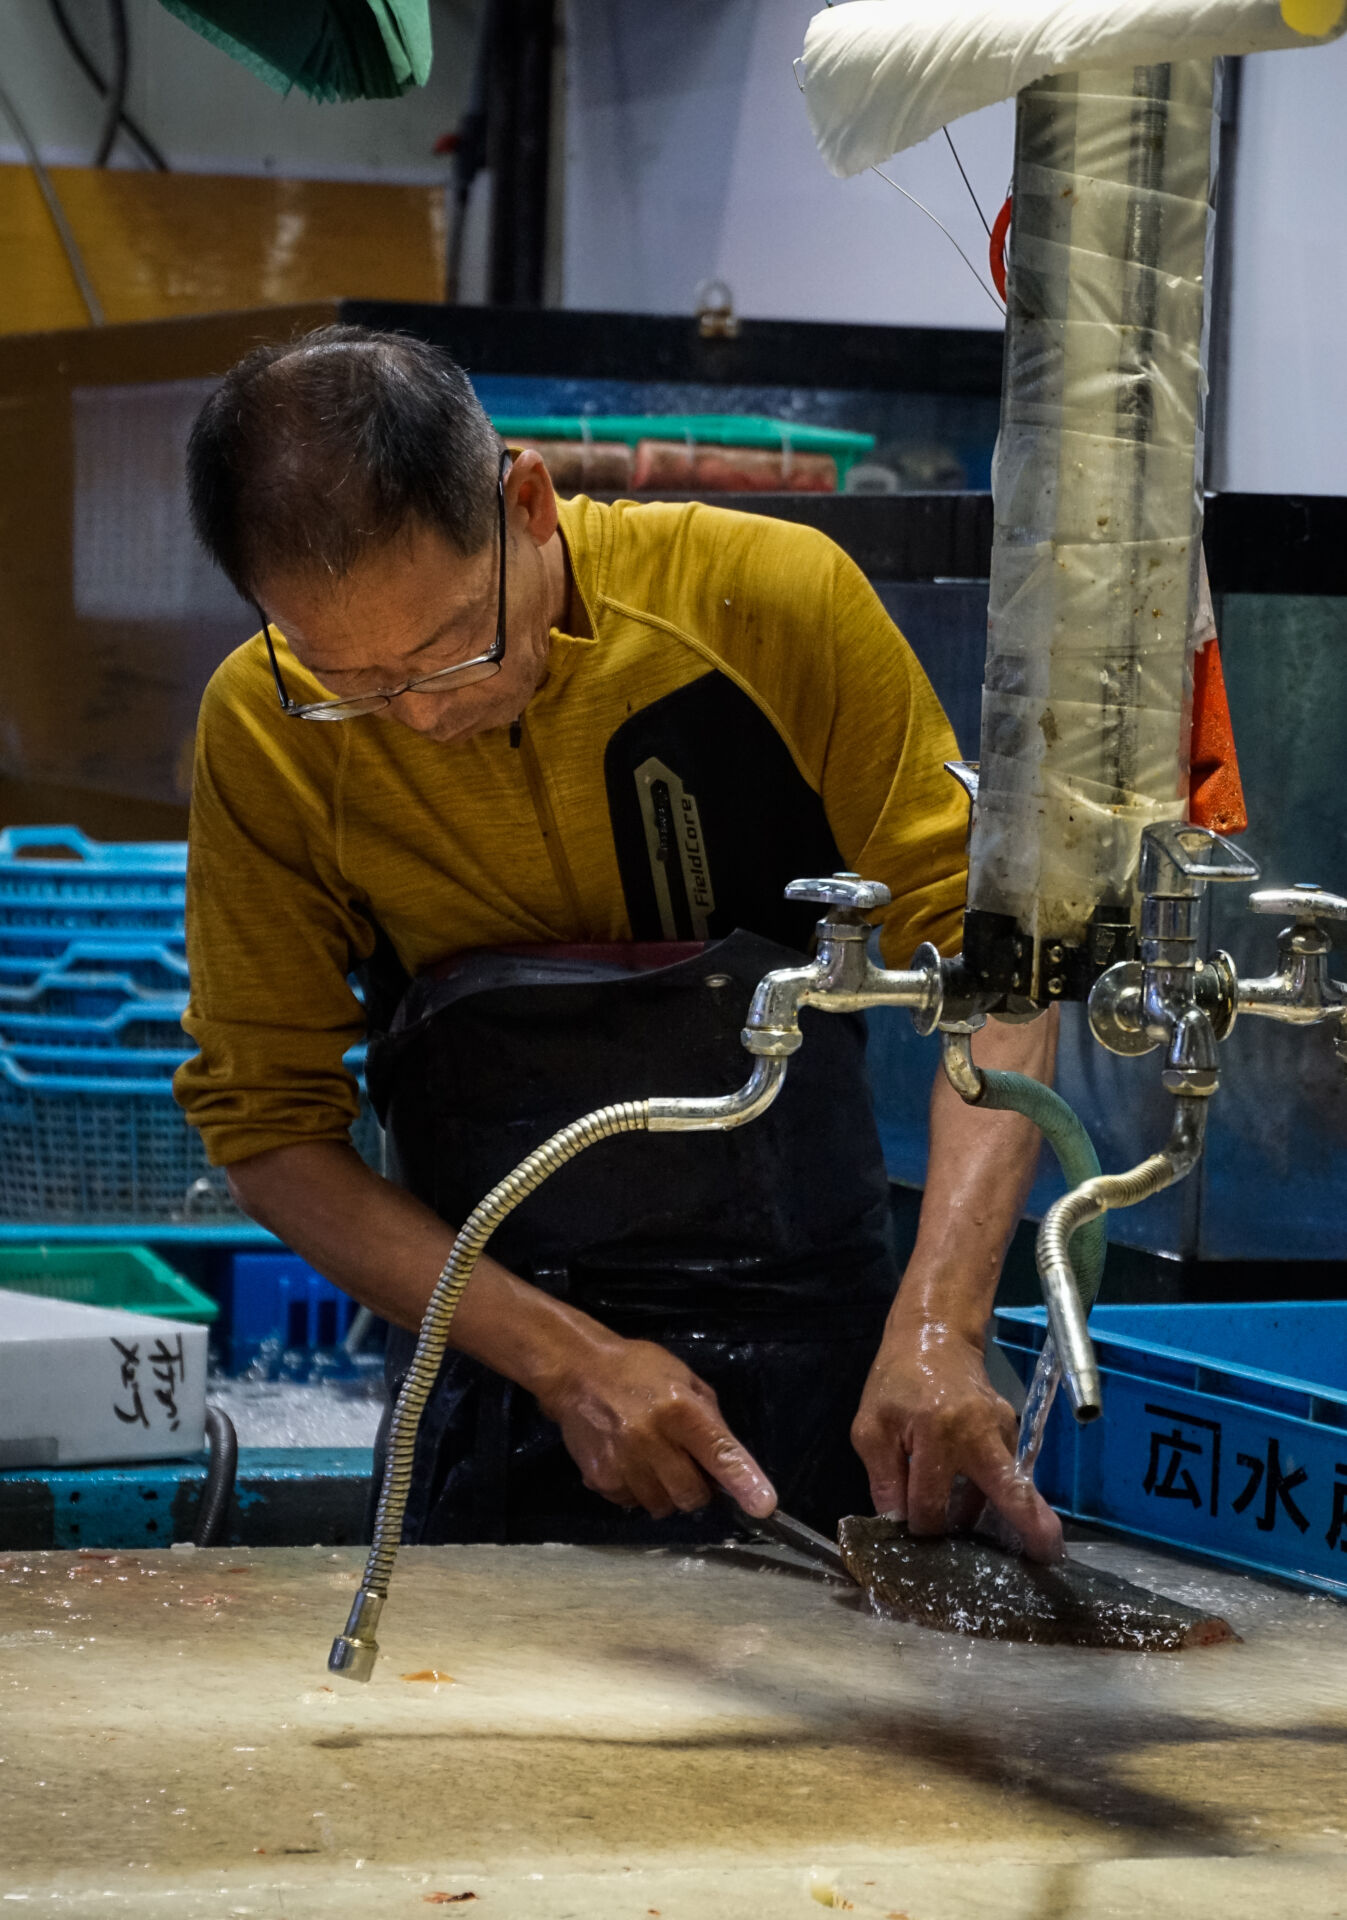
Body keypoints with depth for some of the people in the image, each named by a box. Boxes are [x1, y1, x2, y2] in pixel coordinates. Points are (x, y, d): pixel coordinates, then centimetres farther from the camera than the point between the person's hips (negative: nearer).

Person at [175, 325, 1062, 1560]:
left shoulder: (772, 602, -12)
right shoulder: (264, 731, -9)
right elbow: (267, 1127, -4)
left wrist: (937, 1325, -24)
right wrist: (565, 1360, -15)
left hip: (831, 1368, 0)